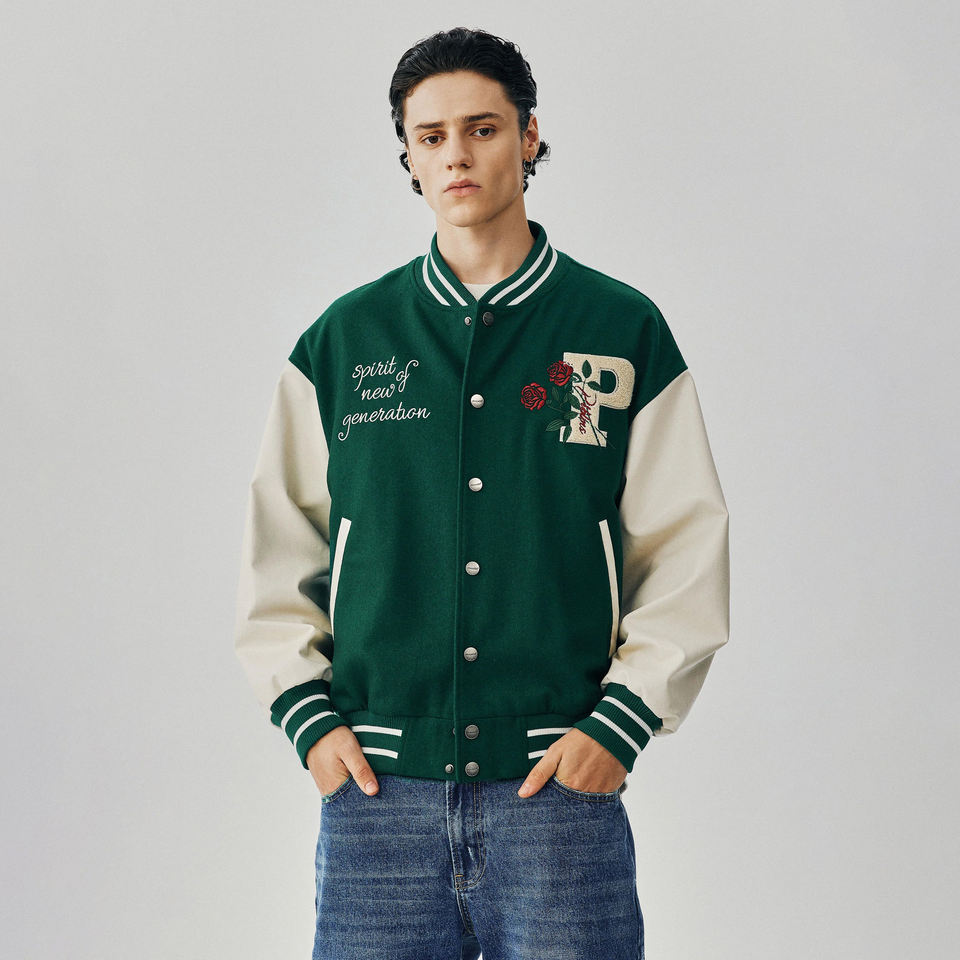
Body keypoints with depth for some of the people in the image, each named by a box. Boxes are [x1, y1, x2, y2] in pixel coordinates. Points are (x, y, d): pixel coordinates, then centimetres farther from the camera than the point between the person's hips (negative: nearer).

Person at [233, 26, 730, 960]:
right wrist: (309, 716, 1)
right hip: (376, 786, 1)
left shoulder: (624, 333, 4)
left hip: (561, 783, -1)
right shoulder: (343, 339, 8)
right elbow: (276, 551, 11)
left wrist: (619, 724, -5)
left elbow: (687, 558, 4)